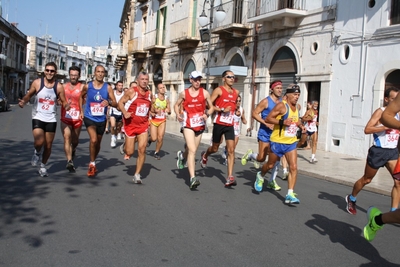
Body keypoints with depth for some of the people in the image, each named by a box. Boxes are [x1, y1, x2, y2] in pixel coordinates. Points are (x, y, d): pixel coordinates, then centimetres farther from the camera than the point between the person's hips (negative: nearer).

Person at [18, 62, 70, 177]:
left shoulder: (59, 87, -4)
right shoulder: (37, 83, -4)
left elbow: (63, 102, 3)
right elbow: (29, 95, 8)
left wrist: (66, 106, -20)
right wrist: (23, 101, -13)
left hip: (51, 119, 1)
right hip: (38, 117, -1)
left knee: (48, 146, 8)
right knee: (39, 142, -20)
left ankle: (42, 166, 31)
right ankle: (37, 153, 17)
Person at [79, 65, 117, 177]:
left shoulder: (108, 87, -6)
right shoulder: (87, 86, -5)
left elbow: (115, 104, -8)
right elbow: (81, 97, 16)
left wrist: (109, 102, -29)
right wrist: (81, 111, 10)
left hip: (101, 119, 2)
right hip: (89, 117, -2)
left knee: (98, 143, 16)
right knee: (93, 140, -22)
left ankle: (93, 161, 41)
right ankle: (92, 164, -6)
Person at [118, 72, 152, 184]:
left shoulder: (149, 94, 7)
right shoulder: (131, 91, -8)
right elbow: (120, 102, -4)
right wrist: (125, 113, -19)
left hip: (143, 125, 3)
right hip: (131, 124, -3)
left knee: (142, 149, -10)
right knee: (130, 152, 2)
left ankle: (137, 174, 3)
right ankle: (125, 146, 42)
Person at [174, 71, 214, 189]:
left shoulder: (205, 93, 1)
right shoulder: (184, 93, 0)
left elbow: (211, 107, 7)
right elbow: (176, 105, 13)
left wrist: (207, 114, -14)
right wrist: (178, 115, -6)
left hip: (200, 125, 3)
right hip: (188, 125, -3)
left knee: (191, 150, 17)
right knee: (192, 150, -17)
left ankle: (182, 156, 54)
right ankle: (192, 178, -18)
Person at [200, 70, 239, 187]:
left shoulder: (236, 92, 10)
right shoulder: (219, 90, -6)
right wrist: (222, 110, -18)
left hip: (230, 125, 4)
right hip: (219, 124, -4)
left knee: (231, 150, -8)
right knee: (215, 148, 12)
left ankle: (230, 177, -9)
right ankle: (205, 155, 48)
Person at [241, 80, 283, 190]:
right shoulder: (266, 101, -9)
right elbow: (254, 113, -11)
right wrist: (266, 123, -19)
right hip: (265, 133, -5)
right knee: (261, 158, -4)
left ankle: (272, 181, 12)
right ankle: (250, 154, 30)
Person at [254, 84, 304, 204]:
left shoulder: (297, 107, 10)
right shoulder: (281, 105, -13)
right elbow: (267, 118, -17)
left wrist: (300, 125, 9)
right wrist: (282, 122, -27)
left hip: (291, 142, 5)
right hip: (278, 141, -5)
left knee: (293, 167, -8)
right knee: (270, 165, 12)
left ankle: (290, 195, -6)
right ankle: (260, 176, 45)